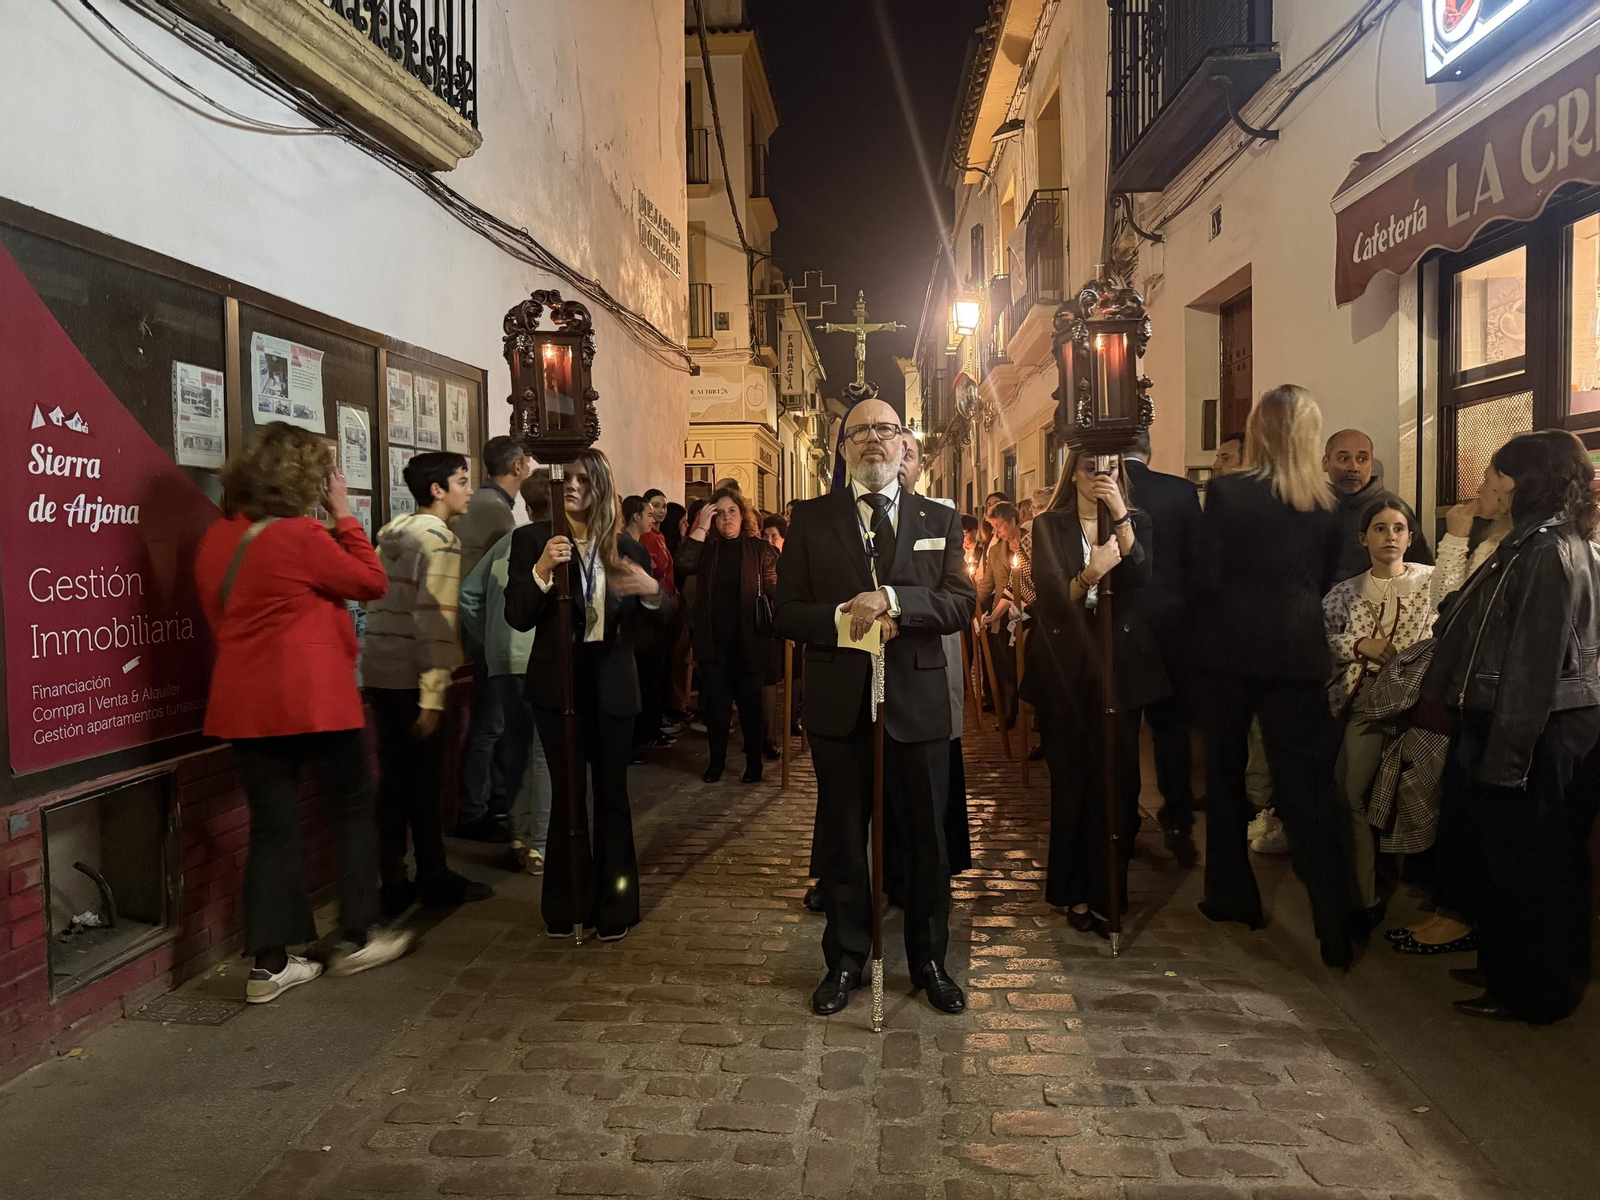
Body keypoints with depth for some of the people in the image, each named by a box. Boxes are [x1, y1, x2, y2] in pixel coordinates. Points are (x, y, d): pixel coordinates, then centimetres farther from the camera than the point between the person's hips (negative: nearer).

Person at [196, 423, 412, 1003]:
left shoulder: (216, 539, 8)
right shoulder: (301, 535, -15)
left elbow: (222, 616, 17)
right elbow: (372, 581, -4)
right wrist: (343, 515, 0)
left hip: (246, 703, 7)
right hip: (314, 698, -6)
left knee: (271, 827, 10)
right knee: (354, 809, 11)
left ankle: (268, 965, 12)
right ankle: (357, 938, 18)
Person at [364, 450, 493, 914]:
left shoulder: (393, 531, 14)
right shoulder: (441, 541, -12)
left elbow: (377, 601, 17)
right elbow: (434, 620, -19)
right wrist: (432, 696, -20)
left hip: (379, 670, 8)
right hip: (412, 676, -8)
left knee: (394, 776, 11)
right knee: (423, 778, 4)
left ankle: (393, 884, 17)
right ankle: (433, 878, 15)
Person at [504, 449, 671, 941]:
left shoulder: (625, 549, 4)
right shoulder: (532, 540, 0)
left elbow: (663, 618, 3)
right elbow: (517, 617, -8)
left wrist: (651, 589, -19)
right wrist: (541, 571, -24)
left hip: (612, 684, 2)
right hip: (559, 682, -1)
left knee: (612, 794, 8)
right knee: (568, 794, 4)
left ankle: (614, 905, 20)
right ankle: (568, 904, 18)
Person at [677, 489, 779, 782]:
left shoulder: (759, 549, 0)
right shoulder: (707, 548, 7)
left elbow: (773, 592, -2)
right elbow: (685, 564, -13)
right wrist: (701, 527, -12)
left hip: (749, 637, -2)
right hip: (713, 638, 2)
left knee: (749, 700, 6)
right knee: (716, 700, 6)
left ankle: (754, 762, 17)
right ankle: (716, 761, 17)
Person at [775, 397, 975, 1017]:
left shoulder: (939, 520, 6)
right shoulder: (811, 518, 4)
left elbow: (960, 604, -6)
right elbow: (787, 612, -1)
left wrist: (890, 599, -21)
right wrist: (843, 620, -18)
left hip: (917, 701, 1)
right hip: (839, 703, 0)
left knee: (927, 839, 11)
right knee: (842, 839, 12)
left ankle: (928, 959, 30)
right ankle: (845, 960, 29)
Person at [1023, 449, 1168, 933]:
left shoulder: (1136, 522, 8)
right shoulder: (1049, 526, 4)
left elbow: (1140, 577, -11)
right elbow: (1050, 597, -7)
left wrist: (1119, 515, -20)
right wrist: (1091, 573, -26)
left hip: (1120, 663, 1)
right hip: (1066, 667, -1)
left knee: (1116, 780, 0)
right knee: (1071, 780, 3)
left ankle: (1106, 892, 13)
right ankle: (1075, 890, 16)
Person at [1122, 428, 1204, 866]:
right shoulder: (1181, 491, -6)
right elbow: (1197, 562, -3)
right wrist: (1190, 615, 8)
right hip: (1168, 624, 0)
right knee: (1171, 723, 12)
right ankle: (1178, 825, 11)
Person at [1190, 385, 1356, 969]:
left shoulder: (1226, 491, -10)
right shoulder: (1327, 502, 1)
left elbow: (1208, 574, -9)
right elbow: (1327, 581, 8)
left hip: (1230, 646, -2)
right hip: (1298, 651, 2)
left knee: (1226, 772, 14)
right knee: (1307, 783, 4)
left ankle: (1233, 895, 24)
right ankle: (1335, 927, 3)